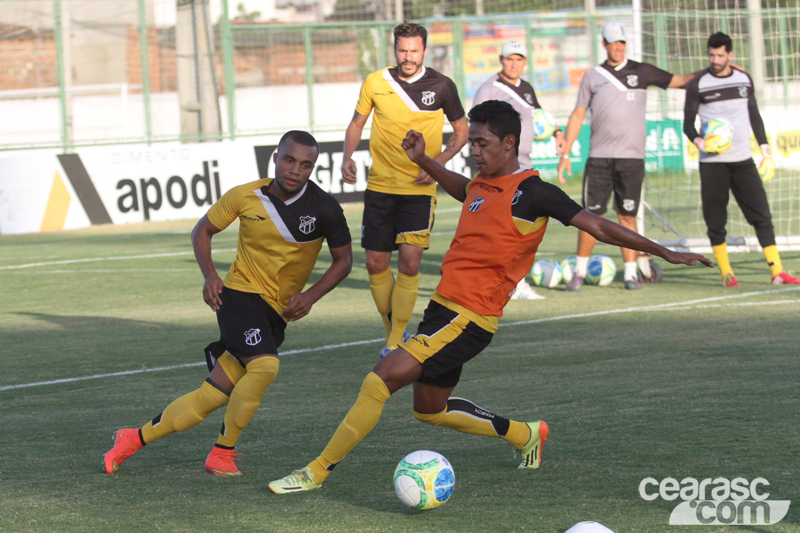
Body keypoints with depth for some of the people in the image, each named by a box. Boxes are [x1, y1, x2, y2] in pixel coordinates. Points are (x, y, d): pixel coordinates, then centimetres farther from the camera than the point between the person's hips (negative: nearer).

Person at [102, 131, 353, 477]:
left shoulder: (324, 208, -8)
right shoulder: (245, 196, -6)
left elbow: (343, 260, 4)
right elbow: (203, 230, 10)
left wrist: (311, 296, -11)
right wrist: (209, 275, -7)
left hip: (276, 312, 2)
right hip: (241, 293, -2)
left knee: (213, 397, -2)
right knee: (264, 366, -29)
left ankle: (135, 438, 15)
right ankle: (222, 453, -11)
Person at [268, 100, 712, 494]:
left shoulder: (531, 192, -13)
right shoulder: (483, 183, 11)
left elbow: (596, 225, -11)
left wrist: (665, 253, -11)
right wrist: (423, 160, 31)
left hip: (468, 319, -9)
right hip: (445, 310, 9)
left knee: (381, 379, -17)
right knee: (429, 410, 22)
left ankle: (318, 471, -12)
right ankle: (524, 435, 37)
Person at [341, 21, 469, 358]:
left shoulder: (441, 86, -3)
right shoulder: (375, 83, 0)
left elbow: (461, 130, 8)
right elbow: (357, 123, 13)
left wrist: (438, 161, -7)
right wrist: (348, 157, -5)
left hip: (419, 189, -2)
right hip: (380, 186, 2)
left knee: (409, 262, -13)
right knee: (376, 264, 2)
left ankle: (395, 342, -6)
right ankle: (393, 331, 23)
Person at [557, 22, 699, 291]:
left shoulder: (642, 72, 7)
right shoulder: (593, 76, 8)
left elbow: (680, 81, 12)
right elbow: (578, 115, 10)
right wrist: (565, 153, 6)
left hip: (632, 157, 0)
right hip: (599, 156, 0)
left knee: (627, 216, 0)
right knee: (591, 215, -2)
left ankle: (631, 273, 5)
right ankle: (579, 272, 7)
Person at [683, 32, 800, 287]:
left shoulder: (744, 79, 10)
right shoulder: (698, 85, -1)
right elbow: (688, 122, -1)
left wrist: (764, 146, 13)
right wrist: (697, 140, -22)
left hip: (742, 160, 3)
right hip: (712, 162, -3)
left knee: (761, 215, -4)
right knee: (715, 221, -3)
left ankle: (777, 271, -4)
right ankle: (726, 273, 7)